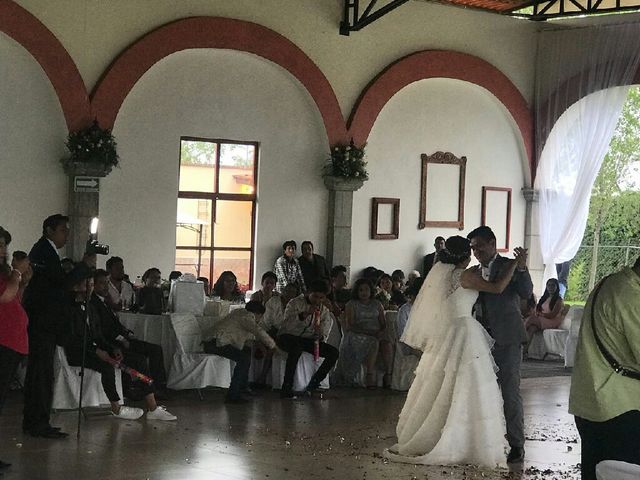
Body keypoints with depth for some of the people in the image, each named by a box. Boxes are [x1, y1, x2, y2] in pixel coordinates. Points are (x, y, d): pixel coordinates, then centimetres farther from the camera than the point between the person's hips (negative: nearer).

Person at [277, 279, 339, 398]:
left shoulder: (325, 311, 5)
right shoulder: (295, 303, -9)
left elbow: (324, 337, 1)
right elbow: (287, 325, -26)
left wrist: (320, 336, -24)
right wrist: (305, 314, -38)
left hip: (308, 340, 5)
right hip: (288, 337, -5)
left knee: (333, 352, -13)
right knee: (297, 347, -40)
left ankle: (313, 385, -8)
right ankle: (287, 387, -35)